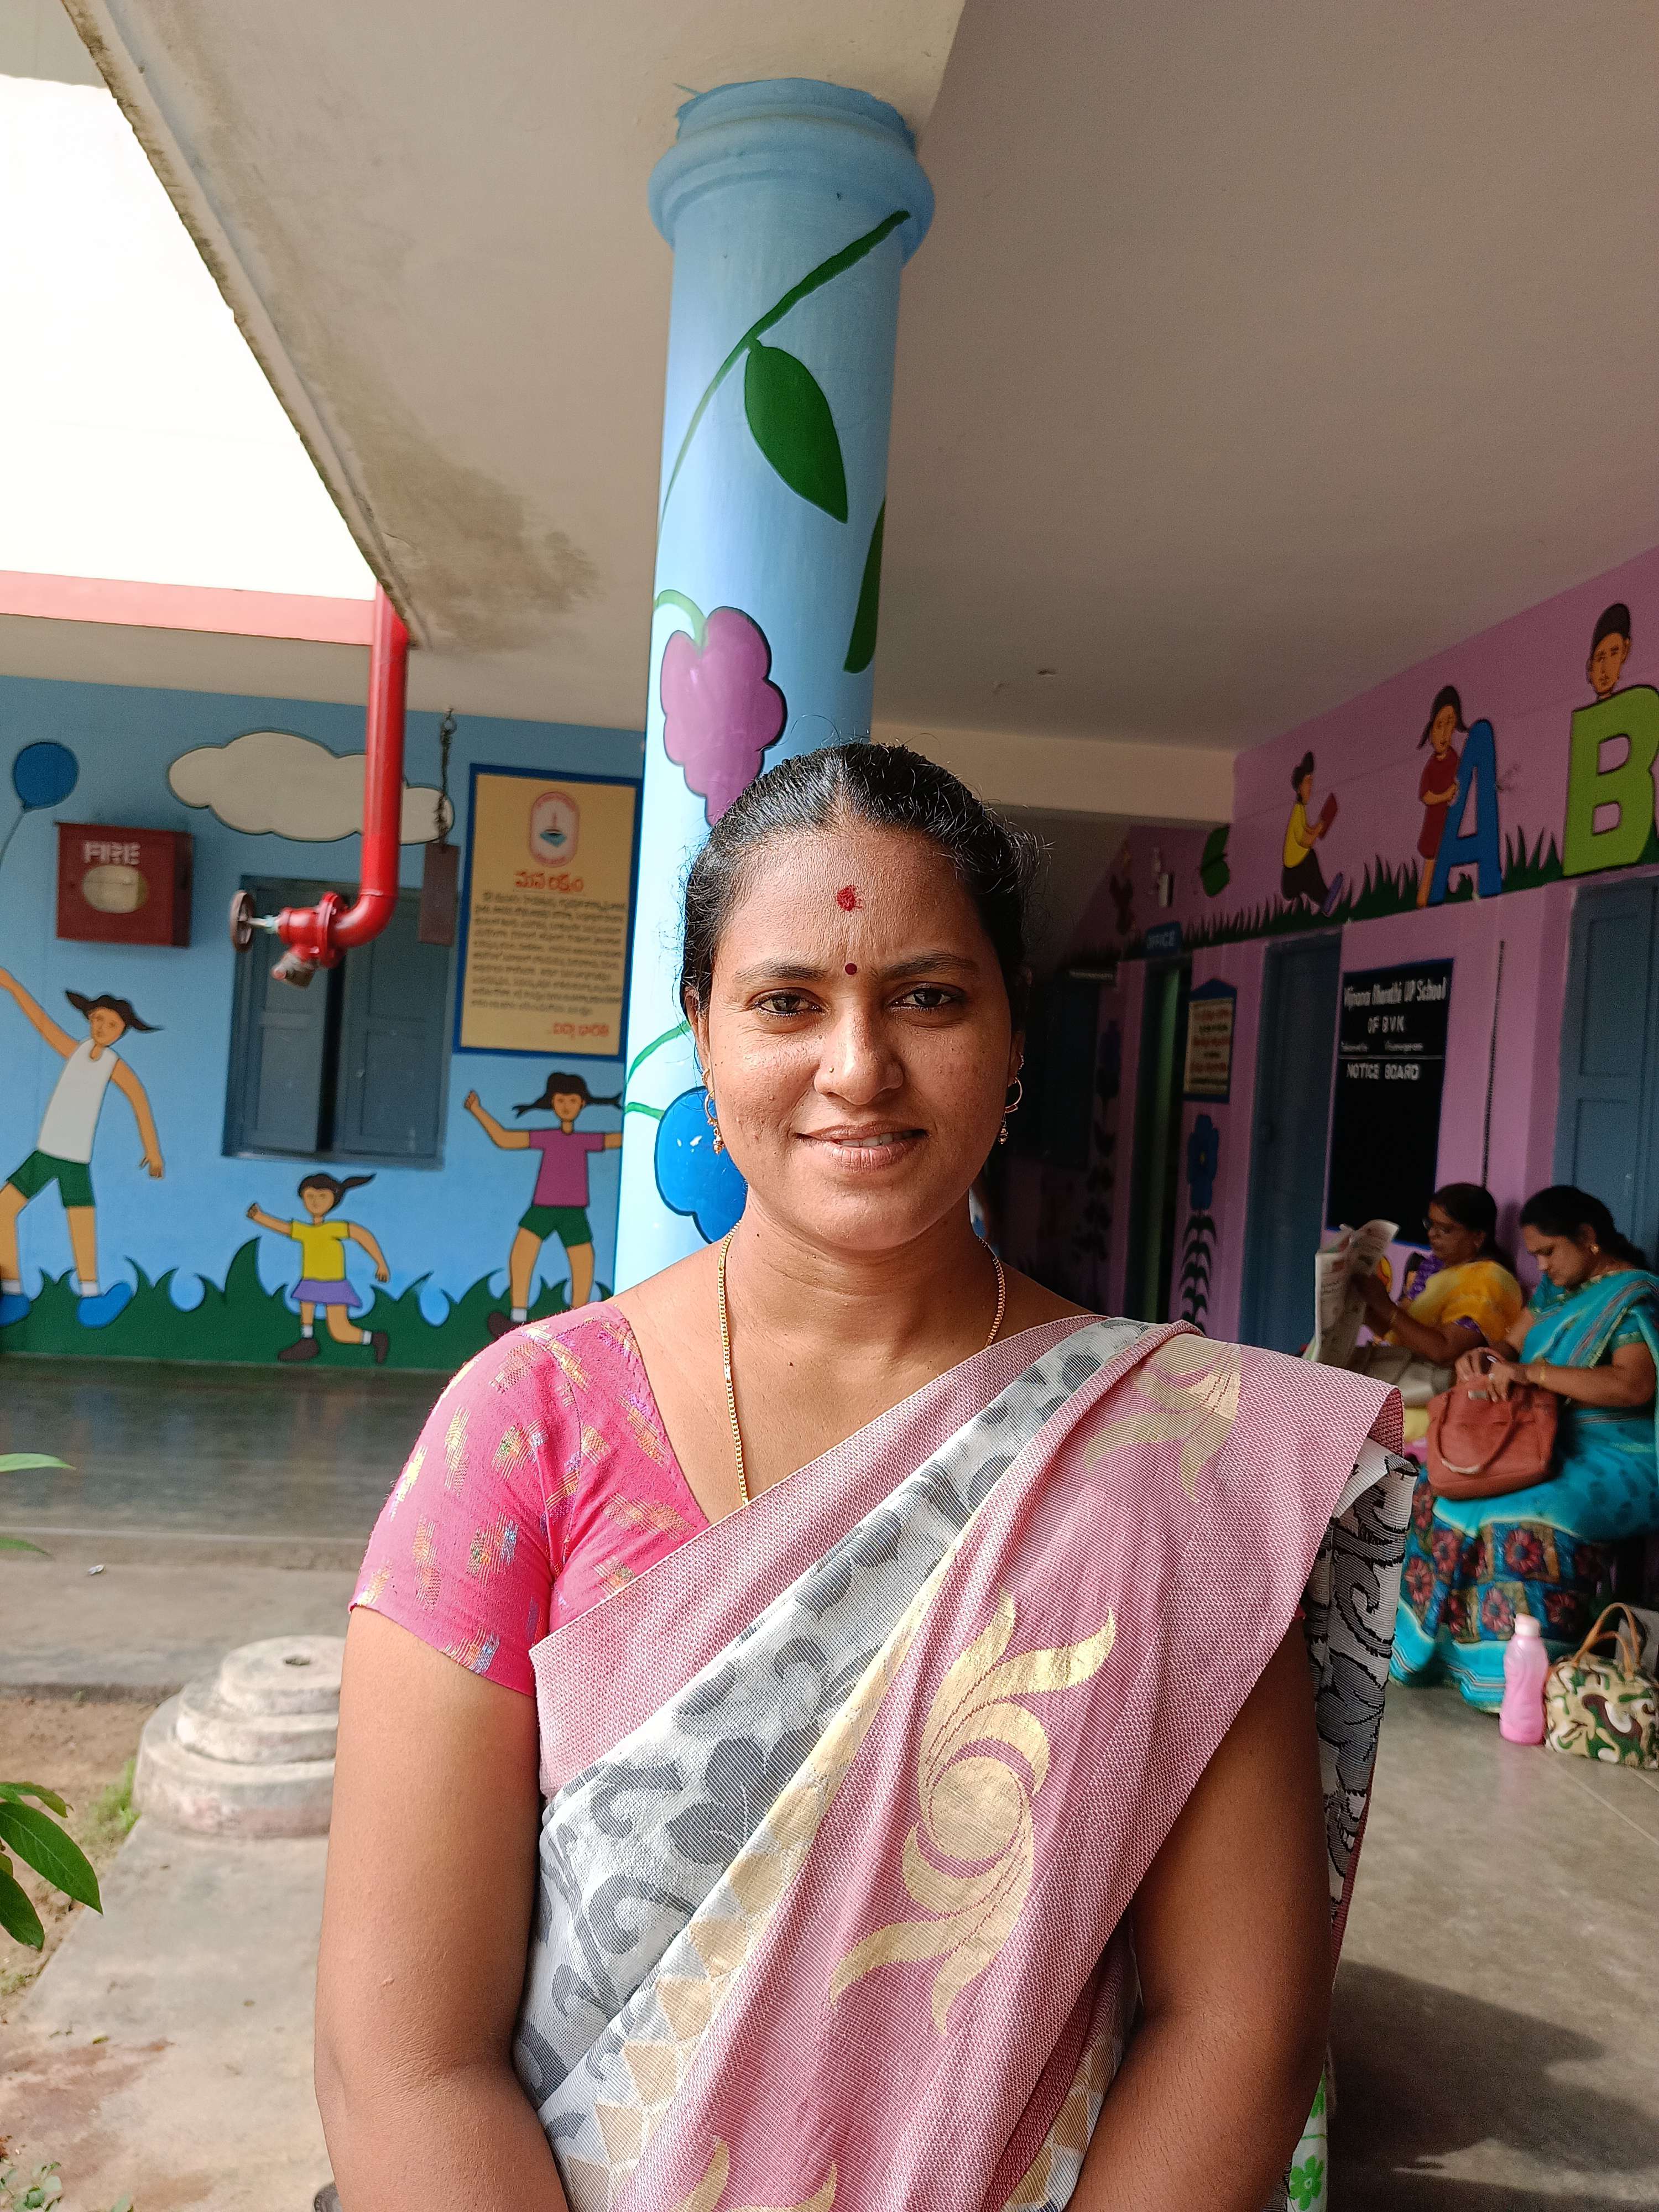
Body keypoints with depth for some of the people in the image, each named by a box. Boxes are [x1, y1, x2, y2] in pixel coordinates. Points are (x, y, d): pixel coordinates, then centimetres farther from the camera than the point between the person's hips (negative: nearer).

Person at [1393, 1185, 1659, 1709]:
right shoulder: (1556, 1286, 12)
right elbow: (1512, 1340, 17)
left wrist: (1529, 1372, -29)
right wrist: (1483, 1358, -9)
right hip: (1552, 1443, 8)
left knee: (1530, 1517, -35)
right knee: (1440, 1488, -7)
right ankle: (1444, 1644, -2)